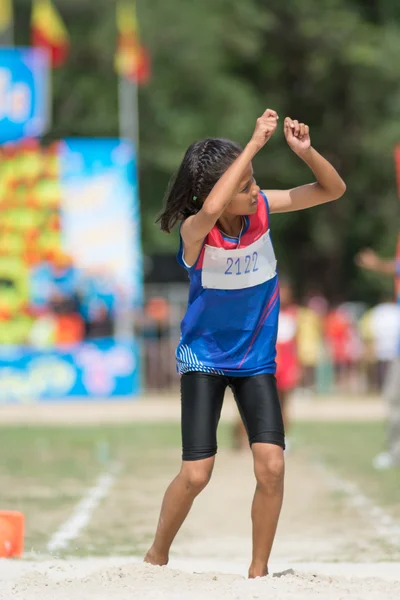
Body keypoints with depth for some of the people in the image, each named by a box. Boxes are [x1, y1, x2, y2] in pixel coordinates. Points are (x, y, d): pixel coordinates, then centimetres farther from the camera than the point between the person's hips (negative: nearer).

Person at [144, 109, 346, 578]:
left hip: (256, 359, 3)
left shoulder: (263, 207, -11)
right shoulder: (195, 231, -24)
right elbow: (211, 210, -50)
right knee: (195, 474, -8)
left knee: (271, 466, -12)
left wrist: (305, 151, -28)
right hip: (204, 358, -3)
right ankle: (157, 556, 18)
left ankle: (258, 571, 4)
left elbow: (333, 189, -7)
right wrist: (256, 142, -47)